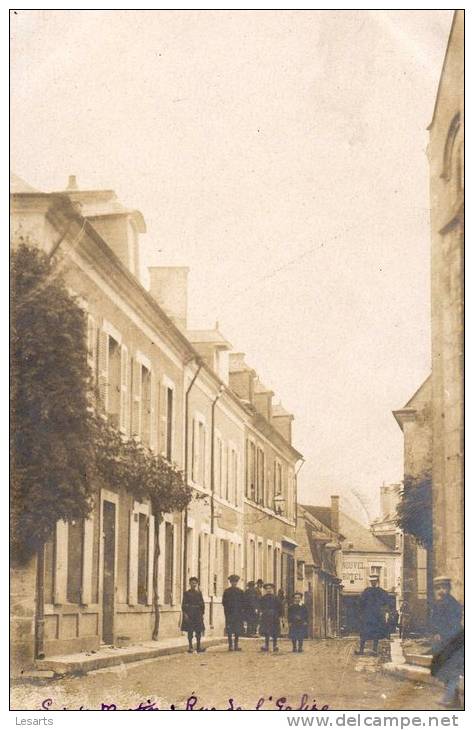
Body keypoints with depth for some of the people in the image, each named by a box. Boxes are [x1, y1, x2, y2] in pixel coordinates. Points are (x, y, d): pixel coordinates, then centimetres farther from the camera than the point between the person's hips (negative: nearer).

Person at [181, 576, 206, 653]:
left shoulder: (199, 593, 9)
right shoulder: (186, 593, -1)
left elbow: (202, 604, 12)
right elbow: (184, 604, -4)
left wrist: (202, 614, 6)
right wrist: (185, 614, -13)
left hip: (198, 614, 3)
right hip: (189, 613, -3)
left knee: (199, 631, 2)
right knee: (190, 631, -1)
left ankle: (198, 647, 7)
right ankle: (190, 647, 4)